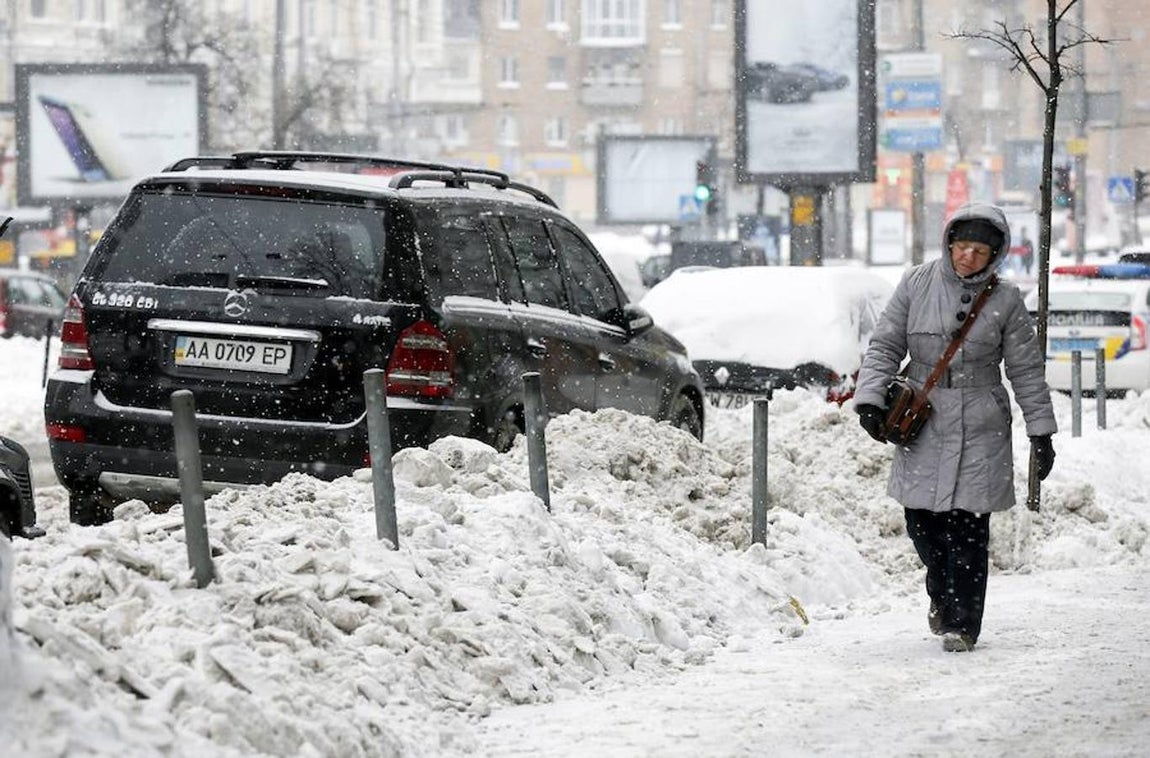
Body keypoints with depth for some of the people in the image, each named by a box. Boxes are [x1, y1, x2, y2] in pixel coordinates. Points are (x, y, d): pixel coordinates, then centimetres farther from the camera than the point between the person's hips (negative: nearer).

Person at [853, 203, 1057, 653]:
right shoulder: (917, 284, 2)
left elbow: (1027, 371, 6)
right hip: (921, 423, 2)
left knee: (967, 527, -7)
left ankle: (961, 623, 4)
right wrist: (870, 399, -7)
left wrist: (1041, 431, 4)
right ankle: (941, 591, 33)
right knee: (921, 520, 3)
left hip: (979, 429, -2)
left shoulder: (1004, 301, 1)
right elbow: (884, 346, 6)